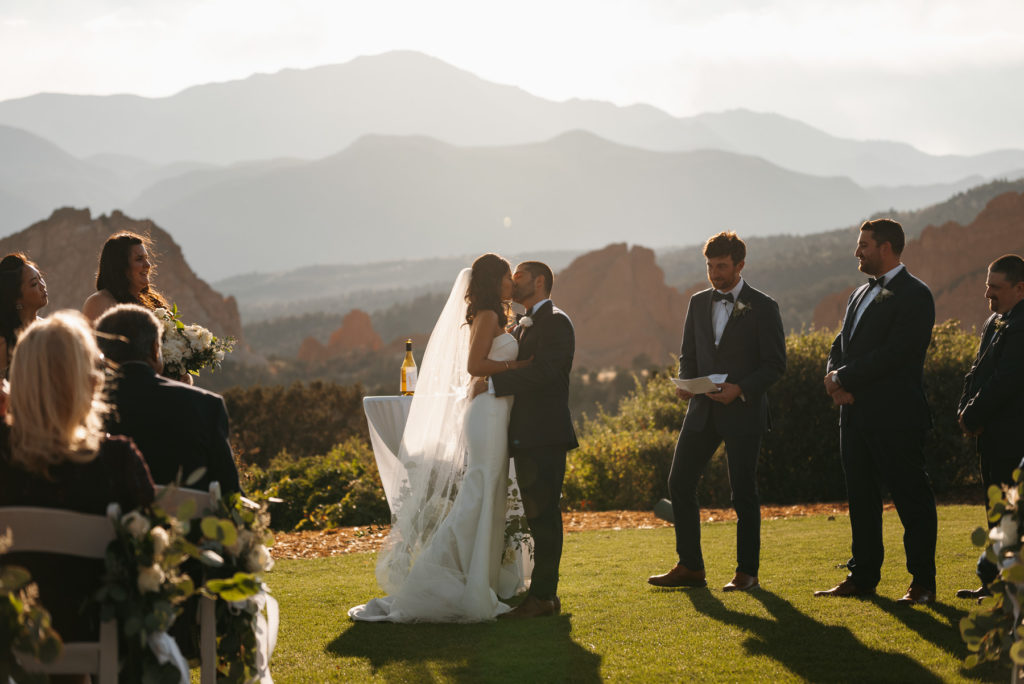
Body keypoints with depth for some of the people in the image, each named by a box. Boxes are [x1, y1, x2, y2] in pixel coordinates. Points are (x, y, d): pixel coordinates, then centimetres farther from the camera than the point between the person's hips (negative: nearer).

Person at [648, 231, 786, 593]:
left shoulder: (762, 307, -5)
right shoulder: (698, 303, 11)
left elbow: (775, 364, -6)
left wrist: (741, 389, -20)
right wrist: (685, 383, -3)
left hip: (743, 412, -5)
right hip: (702, 412, 5)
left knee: (743, 493, 0)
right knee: (679, 483, 2)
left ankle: (747, 571, 10)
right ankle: (690, 567, 12)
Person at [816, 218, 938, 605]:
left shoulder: (914, 296, -9)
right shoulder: (861, 294, 19)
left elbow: (894, 354, -19)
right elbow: (840, 346, 17)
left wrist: (844, 378, -14)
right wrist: (835, 377, -5)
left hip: (895, 416, -9)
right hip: (857, 412, 9)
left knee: (911, 498, -3)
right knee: (861, 496, 12)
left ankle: (923, 583, 2)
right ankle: (863, 576, 20)